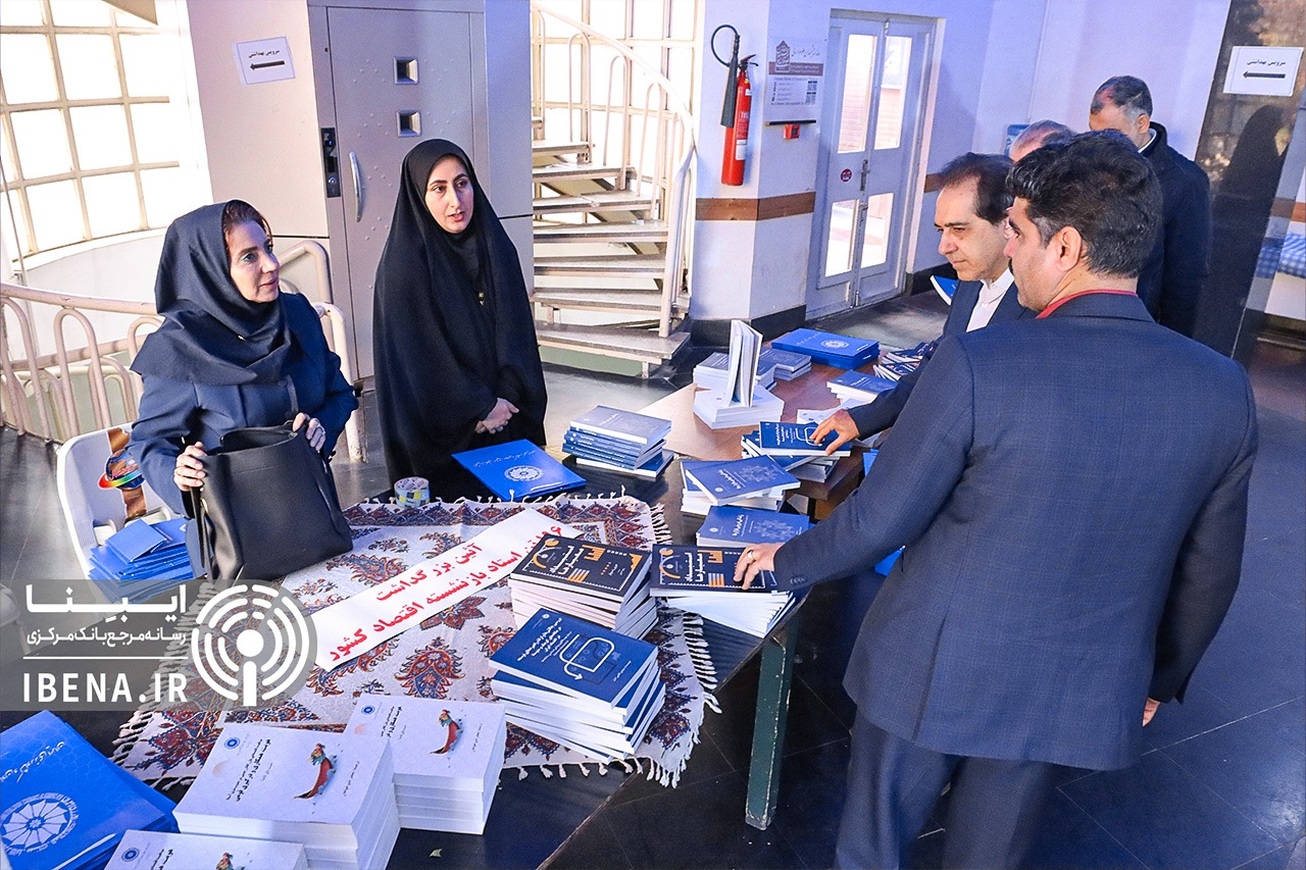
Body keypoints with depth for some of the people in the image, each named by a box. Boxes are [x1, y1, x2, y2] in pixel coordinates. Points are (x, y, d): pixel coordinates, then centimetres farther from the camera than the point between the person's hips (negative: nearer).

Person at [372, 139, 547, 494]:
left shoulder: (497, 248, 1)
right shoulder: (404, 265, -14)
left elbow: (517, 335, 1)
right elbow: (418, 355, -14)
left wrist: (505, 399, -10)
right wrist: (479, 408, -12)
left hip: (505, 422, 4)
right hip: (442, 432, -4)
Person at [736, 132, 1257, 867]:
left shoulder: (978, 362, -24)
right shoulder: (1223, 388, -8)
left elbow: (880, 519, -16)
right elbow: (1208, 572, 3)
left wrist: (788, 563, 4)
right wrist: (1160, 679, 20)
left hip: (934, 672, -4)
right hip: (1081, 694, 4)